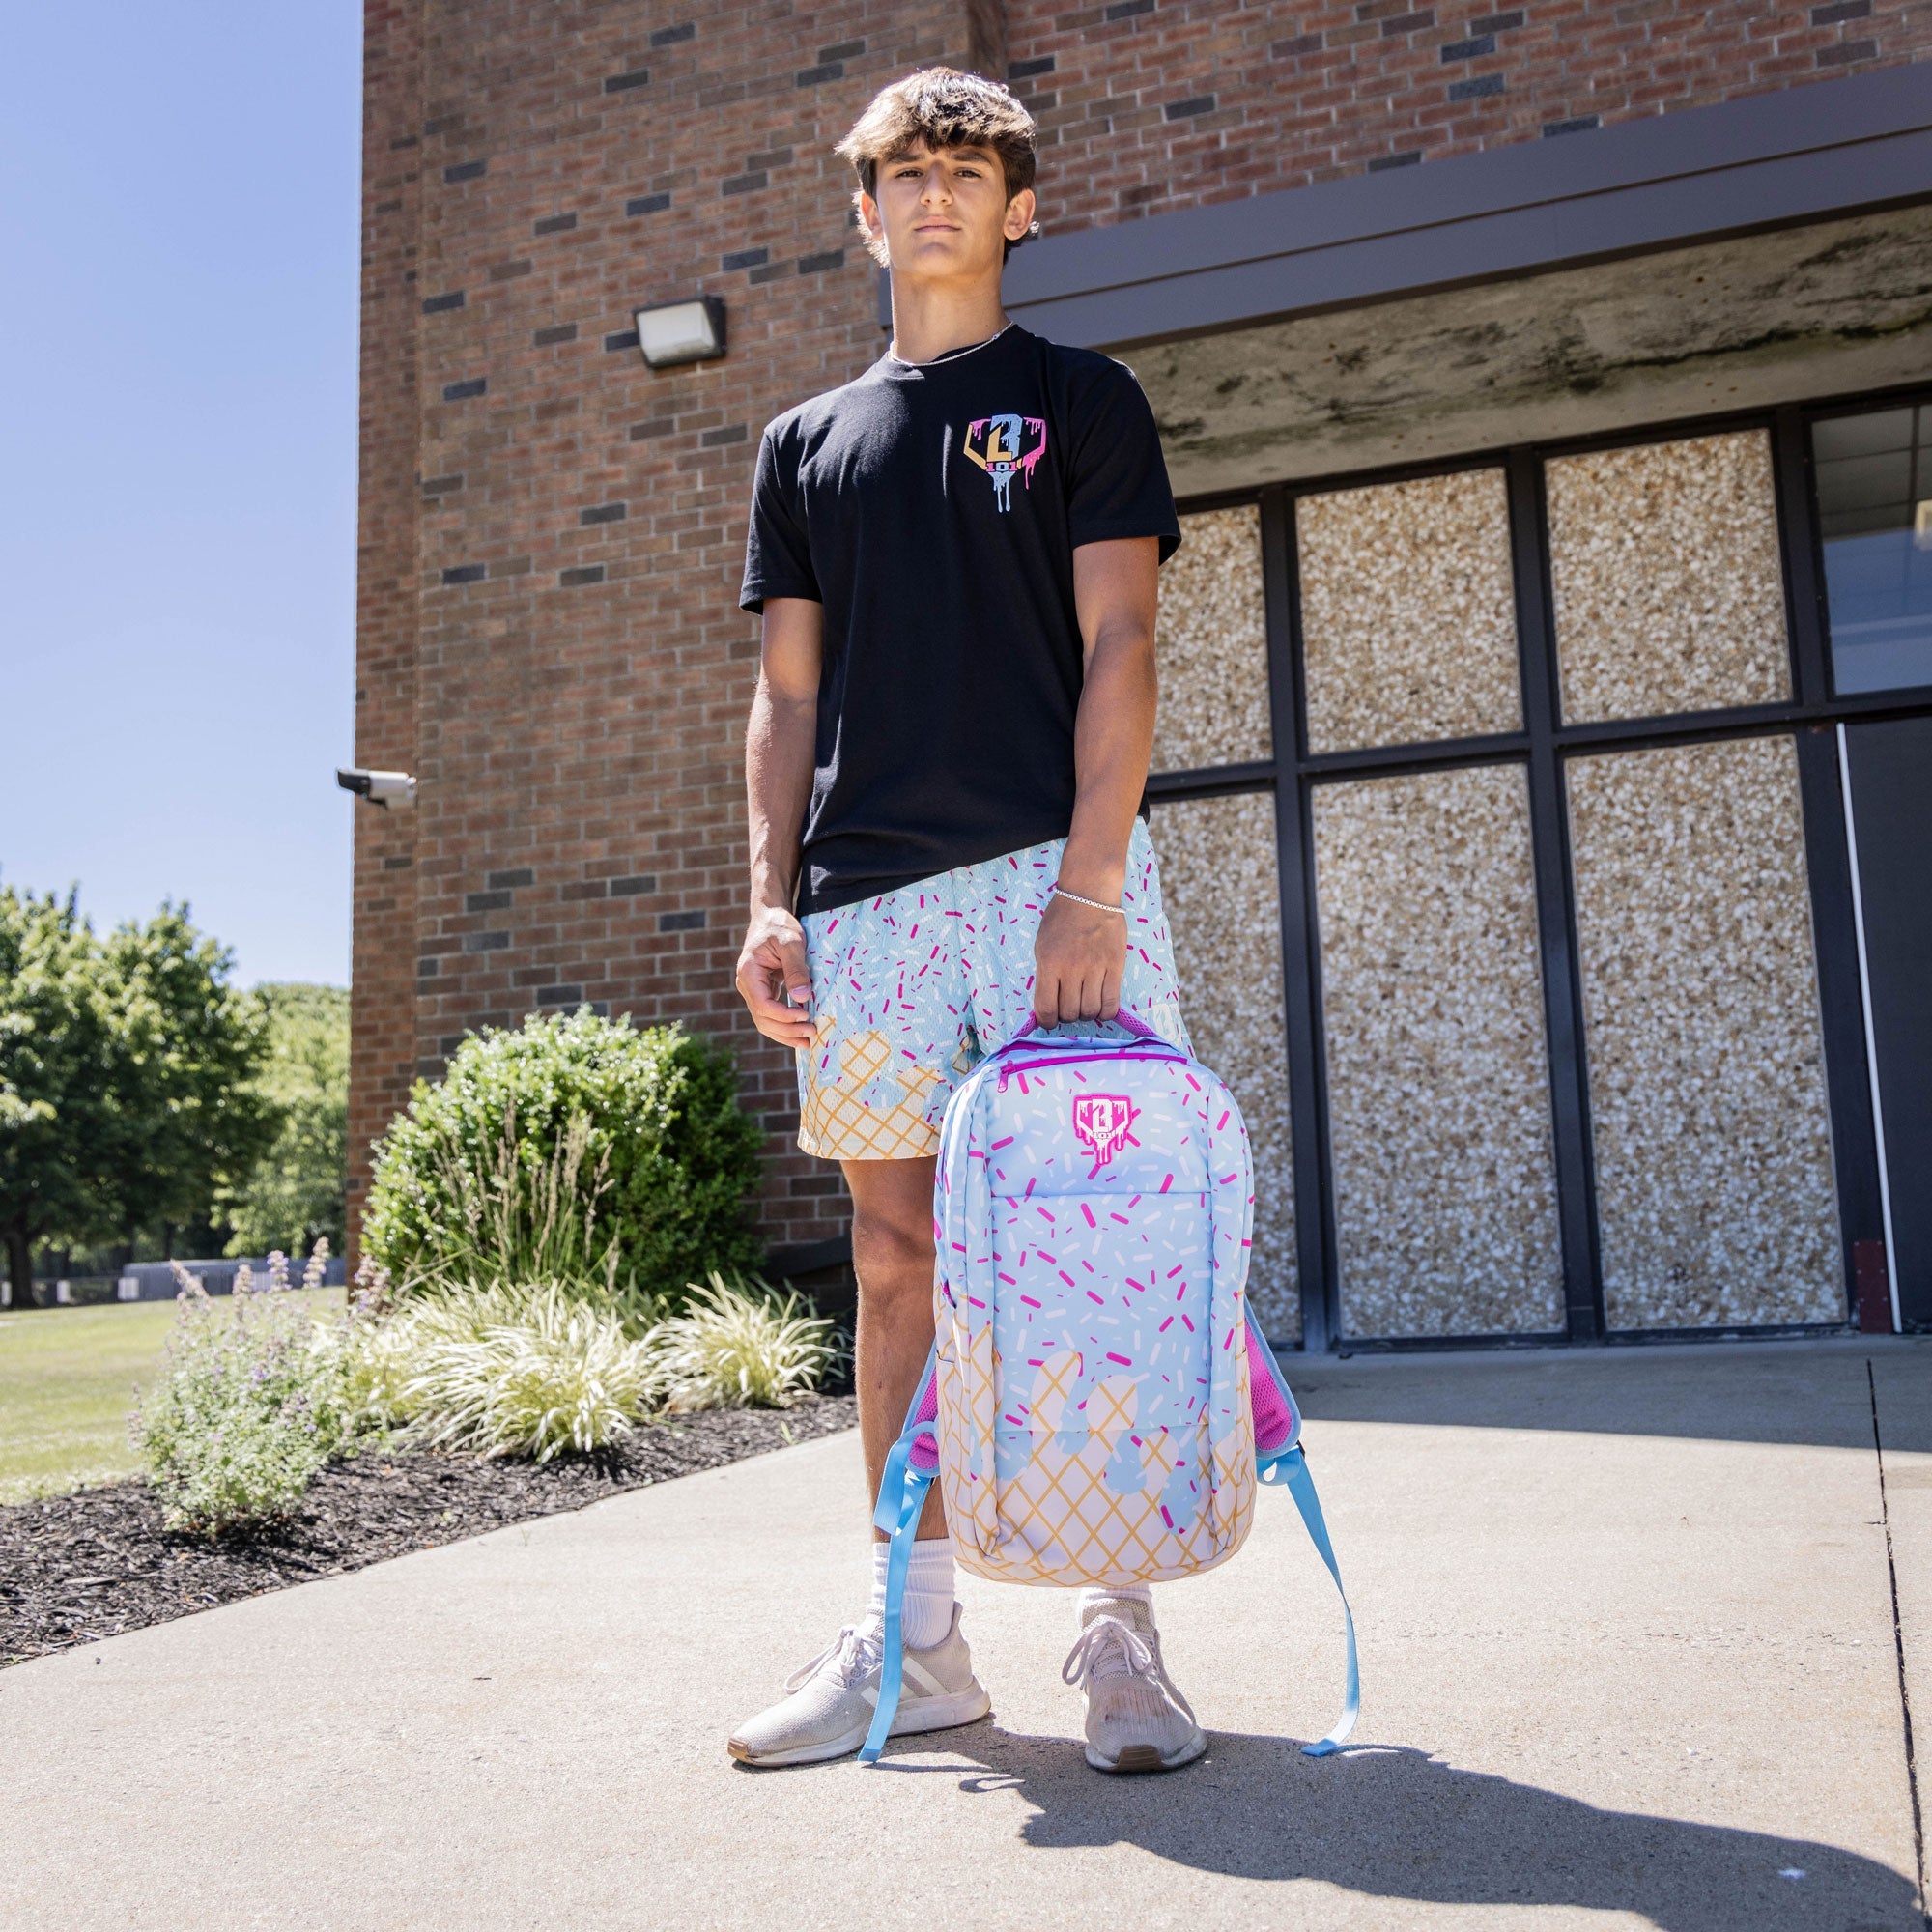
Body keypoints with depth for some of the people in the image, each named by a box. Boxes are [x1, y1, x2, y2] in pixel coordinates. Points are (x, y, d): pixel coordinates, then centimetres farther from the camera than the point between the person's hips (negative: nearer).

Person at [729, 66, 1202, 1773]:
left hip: (1052, 862, -3)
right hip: (867, 890, 3)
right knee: (896, 1246, 3)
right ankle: (917, 1638, 11)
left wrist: (1090, 883, -12)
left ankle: (1121, 1632, 4)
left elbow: (1118, 649, 0)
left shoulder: (1082, 401, 12)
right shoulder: (808, 442, 21)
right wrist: (773, 899, 3)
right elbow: (789, 697, 16)